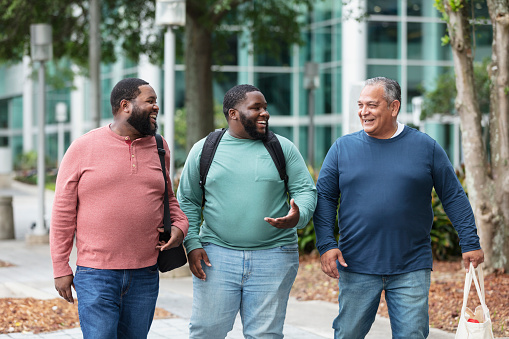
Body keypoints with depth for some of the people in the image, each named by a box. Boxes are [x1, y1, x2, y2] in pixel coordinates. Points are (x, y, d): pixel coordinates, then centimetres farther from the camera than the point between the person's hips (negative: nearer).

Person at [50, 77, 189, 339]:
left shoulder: (158, 148, 10)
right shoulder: (83, 148, -2)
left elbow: (167, 197, 24)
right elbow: (63, 211, 0)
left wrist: (179, 225, 2)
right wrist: (61, 268, -2)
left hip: (145, 275, 4)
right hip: (96, 275, -4)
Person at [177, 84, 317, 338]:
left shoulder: (283, 148, 5)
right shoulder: (204, 150, 5)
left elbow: (306, 190, 4)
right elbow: (187, 201, 8)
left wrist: (298, 217, -18)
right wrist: (192, 244, -3)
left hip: (273, 259, 0)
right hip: (217, 256, 0)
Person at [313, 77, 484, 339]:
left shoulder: (426, 147, 3)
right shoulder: (343, 147, 4)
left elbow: (454, 197, 7)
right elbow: (324, 197, 5)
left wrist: (470, 243, 2)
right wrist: (326, 244, -7)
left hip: (411, 268, 0)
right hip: (356, 266, 1)